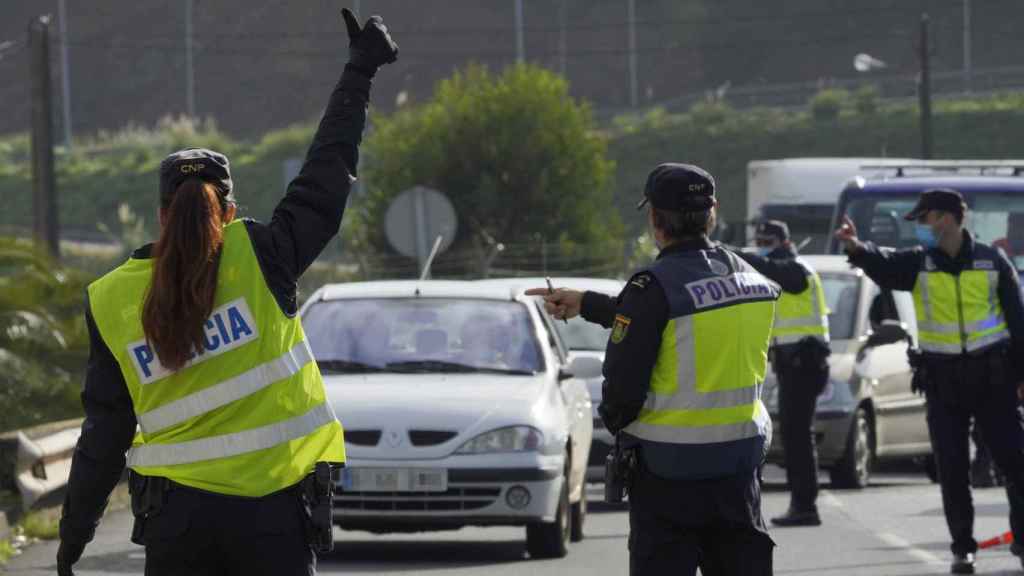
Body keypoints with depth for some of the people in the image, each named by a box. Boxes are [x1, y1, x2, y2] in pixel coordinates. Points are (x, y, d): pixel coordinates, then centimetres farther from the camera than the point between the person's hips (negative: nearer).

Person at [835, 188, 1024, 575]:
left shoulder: (991, 262, -2)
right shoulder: (919, 264, -1)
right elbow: (883, 266, -22)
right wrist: (858, 248, -44)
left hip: (992, 374, -1)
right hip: (942, 379, 1)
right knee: (952, 469, 2)